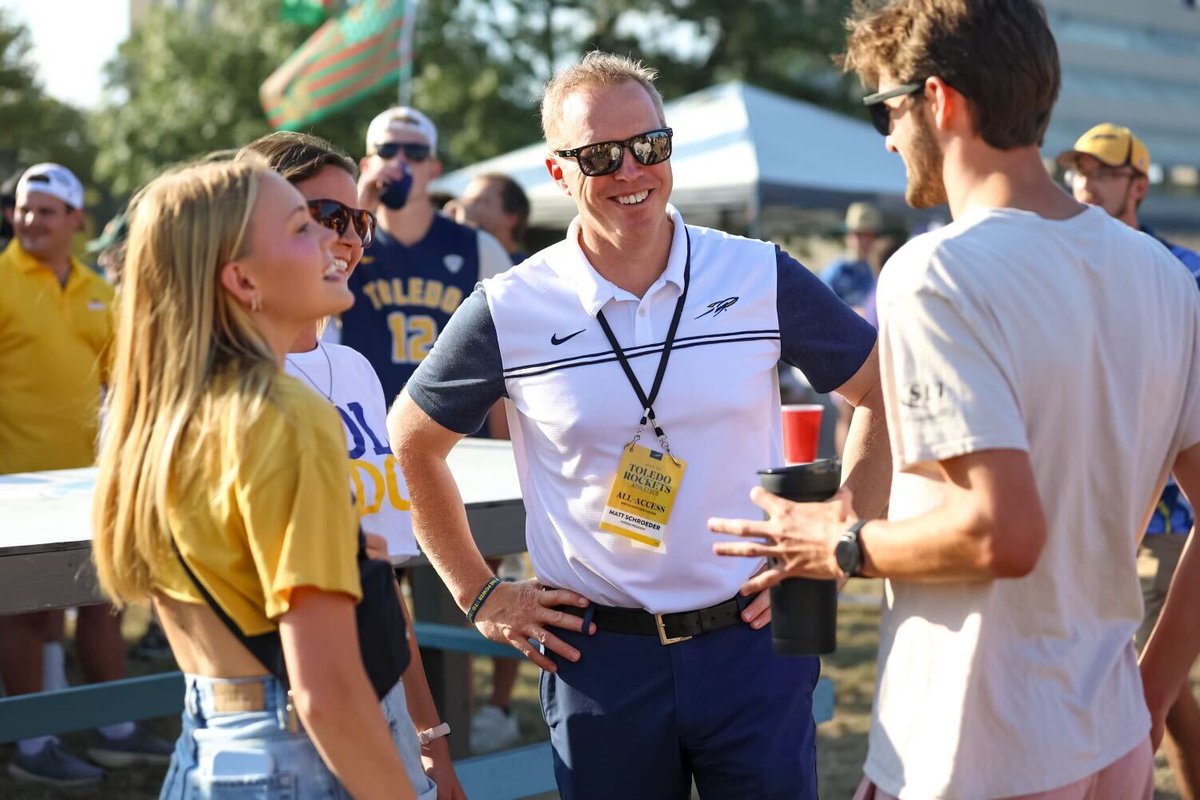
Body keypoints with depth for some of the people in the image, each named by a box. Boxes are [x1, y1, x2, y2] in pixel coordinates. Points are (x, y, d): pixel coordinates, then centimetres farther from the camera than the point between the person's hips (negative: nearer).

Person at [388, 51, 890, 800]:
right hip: (600, 656, 0)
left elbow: (885, 393, 7)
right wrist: (480, 594, 6)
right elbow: (411, 444, 9)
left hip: (752, 639, 0)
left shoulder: (762, 277, -4)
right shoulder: (507, 311, -5)